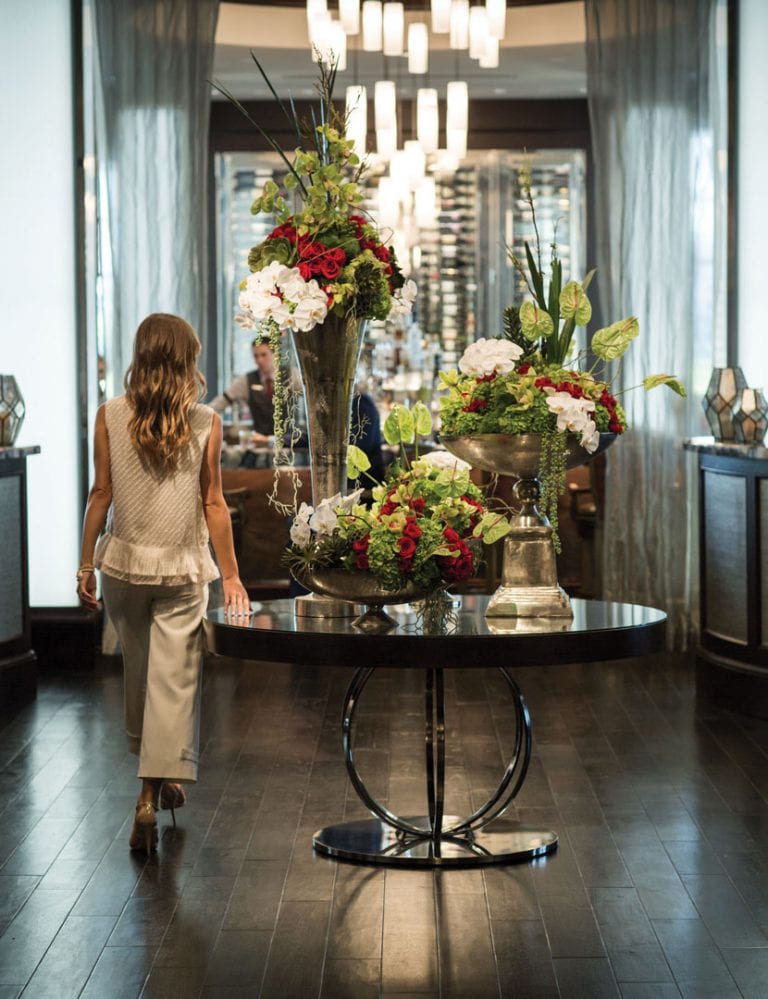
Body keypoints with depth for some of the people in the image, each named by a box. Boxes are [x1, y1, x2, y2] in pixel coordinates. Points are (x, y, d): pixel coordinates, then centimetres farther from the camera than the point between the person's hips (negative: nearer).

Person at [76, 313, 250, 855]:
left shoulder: (110, 415, -4)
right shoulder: (206, 422, -6)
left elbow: (102, 493, -2)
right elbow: (213, 503, -5)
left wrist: (86, 562, 7)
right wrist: (230, 574, 1)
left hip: (124, 564, 2)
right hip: (183, 570, -2)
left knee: (138, 669, 18)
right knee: (174, 679, 1)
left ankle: (155, 776, 35)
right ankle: (157, 787, -7)